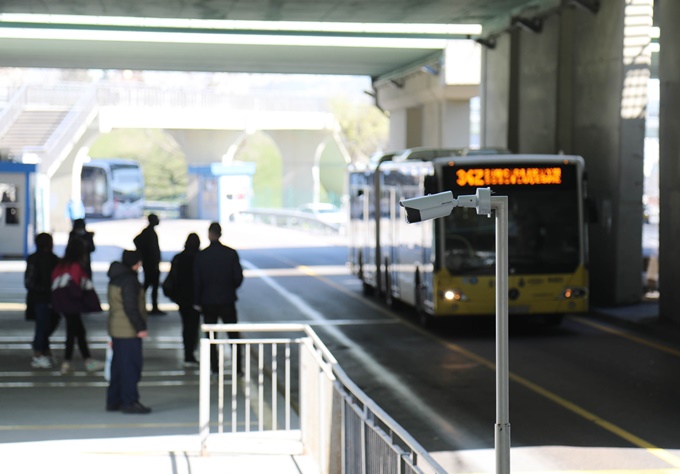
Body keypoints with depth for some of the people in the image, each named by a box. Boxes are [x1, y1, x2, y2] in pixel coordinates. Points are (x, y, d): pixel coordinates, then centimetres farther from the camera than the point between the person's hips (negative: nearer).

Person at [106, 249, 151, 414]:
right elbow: (131, 307, -21)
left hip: (116, 329, 10)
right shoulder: (129, 279, -16)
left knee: (118, 366, 14)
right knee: (131, 366, -6)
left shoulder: (116, 278, 15)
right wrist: (140, 327, -17)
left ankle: (114, 401, 19)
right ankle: (129, 402, -5)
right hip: (128, 331, -10)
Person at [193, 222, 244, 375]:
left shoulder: (201, 255, -7)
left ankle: (214, 367, 7)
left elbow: (196, 280, -2)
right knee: (233, 334, 7)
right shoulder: (231, 253, -7)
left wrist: (197, 301, 7)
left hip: (208, 301, 0)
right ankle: (238, 366, 3)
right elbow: (238, 277, -5)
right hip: (227, 299, 0)